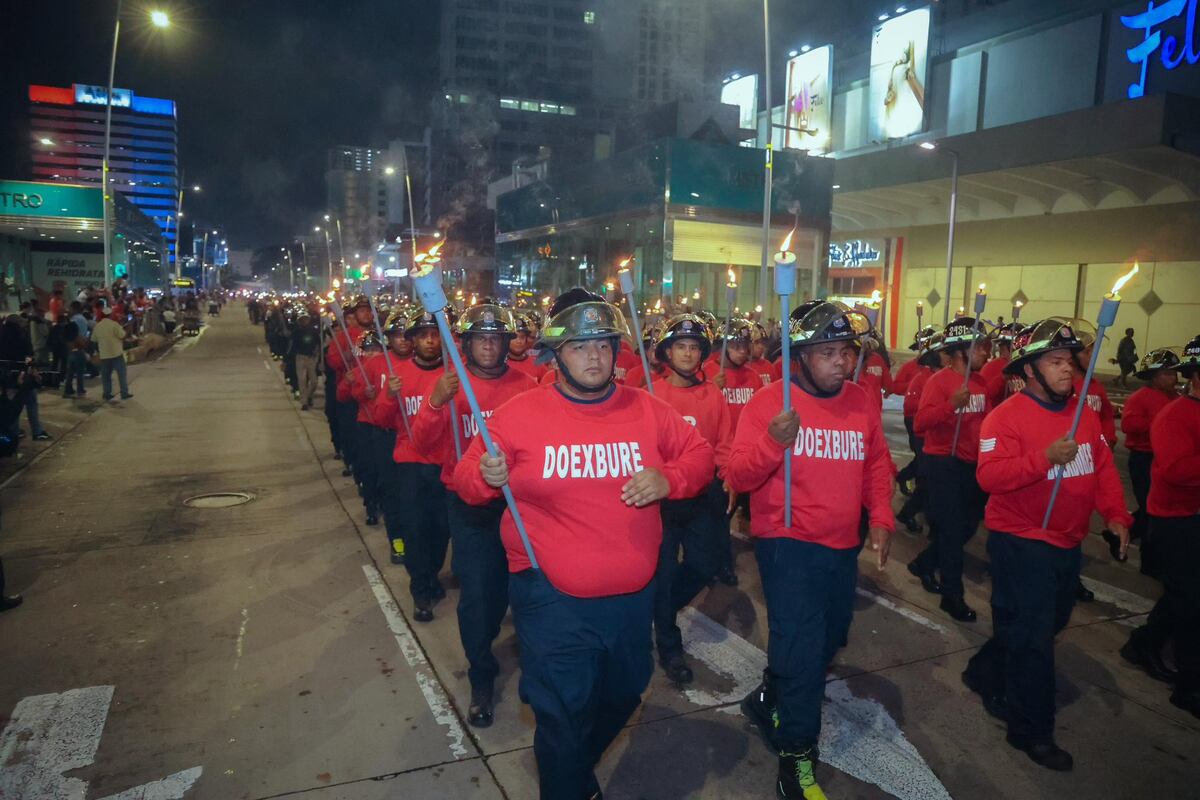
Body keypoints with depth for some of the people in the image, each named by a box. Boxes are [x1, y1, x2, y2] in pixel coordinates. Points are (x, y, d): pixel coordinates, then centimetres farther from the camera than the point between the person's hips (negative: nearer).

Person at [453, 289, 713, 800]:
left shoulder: (648, 411, -2)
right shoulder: (519, 415, -9)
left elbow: (700, 456, 8)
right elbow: (467, 477, -1)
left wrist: (669, 480, -13)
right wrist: (485, 476, -24)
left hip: (633, 595, 5)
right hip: (552, 599, -4)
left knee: (622, 696, 26)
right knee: (562, 715, 8)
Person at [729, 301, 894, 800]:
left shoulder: (862, 401, 2)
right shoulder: (769, 402, -14)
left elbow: (877, 464, 14)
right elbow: (738, 477, -17)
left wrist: (880, 517, 2)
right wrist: (772, 442, -34)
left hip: (842, 545, 7)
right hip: (787, 544, -6)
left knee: (829, 639, 22)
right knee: (803, 645, -7)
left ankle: (770, 698, 47)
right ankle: (796, 756, 12)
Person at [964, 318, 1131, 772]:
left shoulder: (1084, 414, 4)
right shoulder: (1006, 416, -18)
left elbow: (1103, 467, 5)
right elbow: (990, 476, -27)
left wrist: (1116, 514, -8)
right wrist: (1046, 457, -36)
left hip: (1067, 543, 8)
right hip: (1021, 542, -8)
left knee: (1049, 625, 23)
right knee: (1033, 638, 0)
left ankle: (985, 674, 44)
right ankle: (1032, 731, 16)